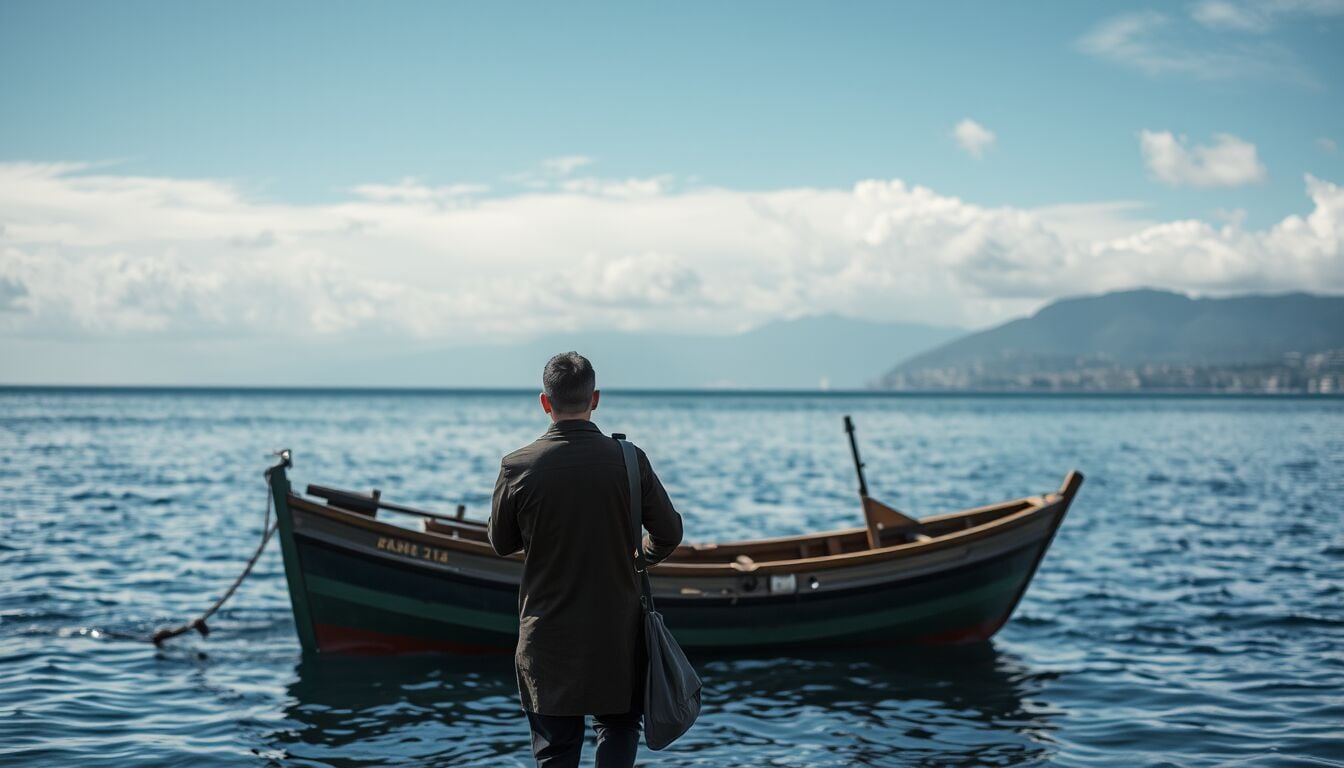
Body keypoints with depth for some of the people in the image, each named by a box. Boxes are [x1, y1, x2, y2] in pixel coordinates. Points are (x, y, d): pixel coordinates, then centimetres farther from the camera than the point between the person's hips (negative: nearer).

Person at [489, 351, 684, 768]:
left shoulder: (518, 467, -12)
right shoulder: (629, 460, -10)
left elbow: (502, 543, 2)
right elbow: (668, 534, -1)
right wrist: (644, 556, 21)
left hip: (549, 637, 0)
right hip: (617, 635, 0)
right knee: (618, 733, 17)